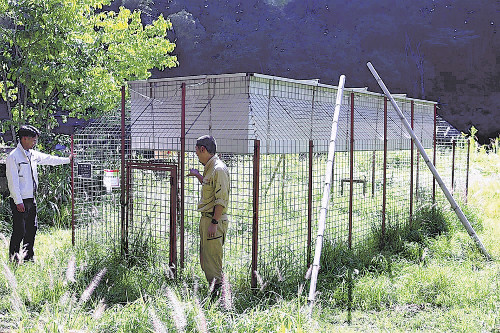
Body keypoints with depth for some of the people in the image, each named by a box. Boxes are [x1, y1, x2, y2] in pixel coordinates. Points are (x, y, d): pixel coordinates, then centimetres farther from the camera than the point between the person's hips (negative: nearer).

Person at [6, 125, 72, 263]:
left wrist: (67, 160, 37)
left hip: (31, 199, 8)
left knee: (32, 228, 12)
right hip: (20, 201, -8)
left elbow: (49, 159, 30)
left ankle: (28, 258, 23)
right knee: (19, 231, -6)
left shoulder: (33, 154, 11)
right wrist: (18, 202, -18)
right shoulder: (13, 156, -12)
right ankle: (14, 259, 7)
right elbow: (12, 181, -15)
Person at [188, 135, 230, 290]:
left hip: (214, 220, -11)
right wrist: (197, 175, 36)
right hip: (206, 219, 11)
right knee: (205, 260, 16)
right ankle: (214, 289, 23)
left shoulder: (219, 169, -16)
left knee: (212, 260, -8)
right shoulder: (210, 168, 15)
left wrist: (214, 222, -23)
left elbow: (221, 200, -21)